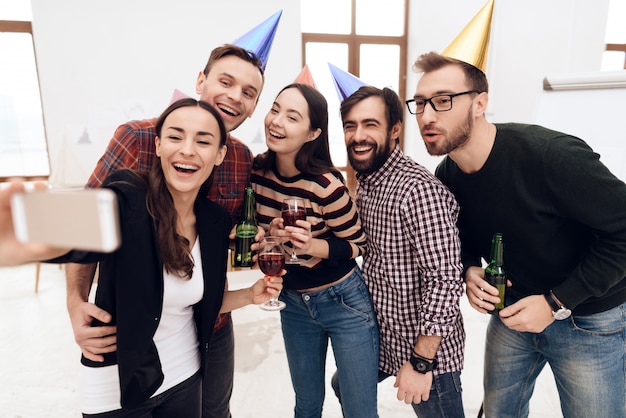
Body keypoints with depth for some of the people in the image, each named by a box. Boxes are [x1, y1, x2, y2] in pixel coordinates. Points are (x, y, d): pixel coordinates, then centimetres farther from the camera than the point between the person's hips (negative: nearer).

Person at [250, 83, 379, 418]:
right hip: (292, 302, 5)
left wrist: (313, 245, -28)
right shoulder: (257, 170, -10)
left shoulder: (326, 185, -25)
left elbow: (358, 244, -11)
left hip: (344, 302, -4)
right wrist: (270, 237, -16)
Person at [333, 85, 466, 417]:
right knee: (345, 389, 25)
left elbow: (445, 281, -26)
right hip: (378, 336, 8)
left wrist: (421, 363, -21)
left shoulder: (418, 190, -26)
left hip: (424, 346, -8)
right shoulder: (364, 181, 1)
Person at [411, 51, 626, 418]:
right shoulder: (446, 177, -10)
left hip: (588, 317, -4)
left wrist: (557, 303, -22)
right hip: (513, 306, 5)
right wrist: (470, 270, -14)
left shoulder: (551, 154, -30)